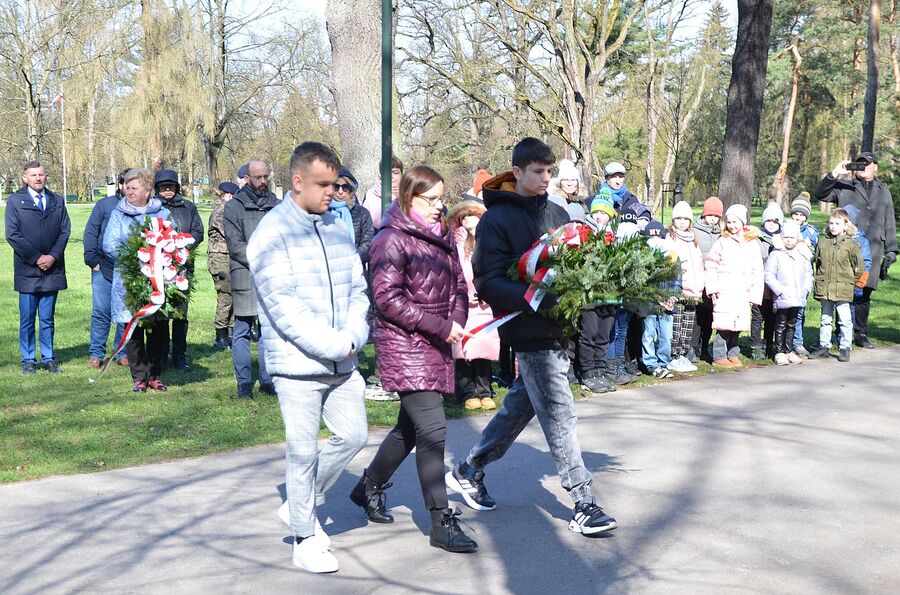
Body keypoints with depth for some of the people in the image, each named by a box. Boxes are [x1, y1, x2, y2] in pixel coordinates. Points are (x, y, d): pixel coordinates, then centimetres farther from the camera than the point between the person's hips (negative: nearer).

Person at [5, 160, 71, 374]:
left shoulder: (57, 201, 12)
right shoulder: (15, 201, 2)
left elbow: (65, 231, 7)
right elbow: (12, 234, -4)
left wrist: (53, 256, -8)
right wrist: (36, 258, -10)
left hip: (52, 268, 2)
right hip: (27, 269, -2)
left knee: (48, 318, 8)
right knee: (27, 318, 2)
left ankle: (48, 358, 15)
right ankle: (28, 360, 11)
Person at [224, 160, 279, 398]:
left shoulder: (275, 205, 13)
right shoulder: (234, 207, 2)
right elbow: (235, 244, -5)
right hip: (244, 277, -3)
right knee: (242, 330, 0)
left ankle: (267, 379, 13)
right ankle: (244, 383, 6)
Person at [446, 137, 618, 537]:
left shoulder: (556, 213, 13)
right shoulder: (497, 219, -8)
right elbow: (488, 282, -14)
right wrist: (537, 300, -27)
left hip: (558, 327, 7)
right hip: (529, 332, -7)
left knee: (520, 406, 17)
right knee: (560, 415, -7)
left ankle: (468, 471, 34)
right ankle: (583, 506, 0)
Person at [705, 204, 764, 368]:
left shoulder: (752, 243, 8)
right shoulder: (722, 242, 3)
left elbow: (757, 271, 9)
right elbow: (711, 265, 3)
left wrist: (754, 293, 3)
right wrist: (713, 287, -5)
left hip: (742, 292, 3)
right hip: (724, 291, -3)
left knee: (738, 324, 5)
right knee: (724, 325, -9)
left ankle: (733, 354, 17)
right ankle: (719, 356, -2)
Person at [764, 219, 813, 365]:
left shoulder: (802, 256, 9)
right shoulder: (776, 255, -6)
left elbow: (808, 275, 14)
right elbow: (769, 276, -10)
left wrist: (805, 290, -1)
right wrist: (781, 290, -16)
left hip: (797, 298, 5)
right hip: (782, 298, -4)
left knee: (791, 325, 14)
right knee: (781, 325, 2)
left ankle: (789, 351, 22)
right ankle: (779, 352, 8)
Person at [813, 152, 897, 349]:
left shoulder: (884, 193, 20)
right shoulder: (844, 188, 9)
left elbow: (889, 224, 21)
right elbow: (819, 194, -2)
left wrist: (891, 251, 15)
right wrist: (834, 174, -13)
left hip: (872, 251, 3)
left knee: (864, 295, 5)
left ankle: (860, 334, 13)